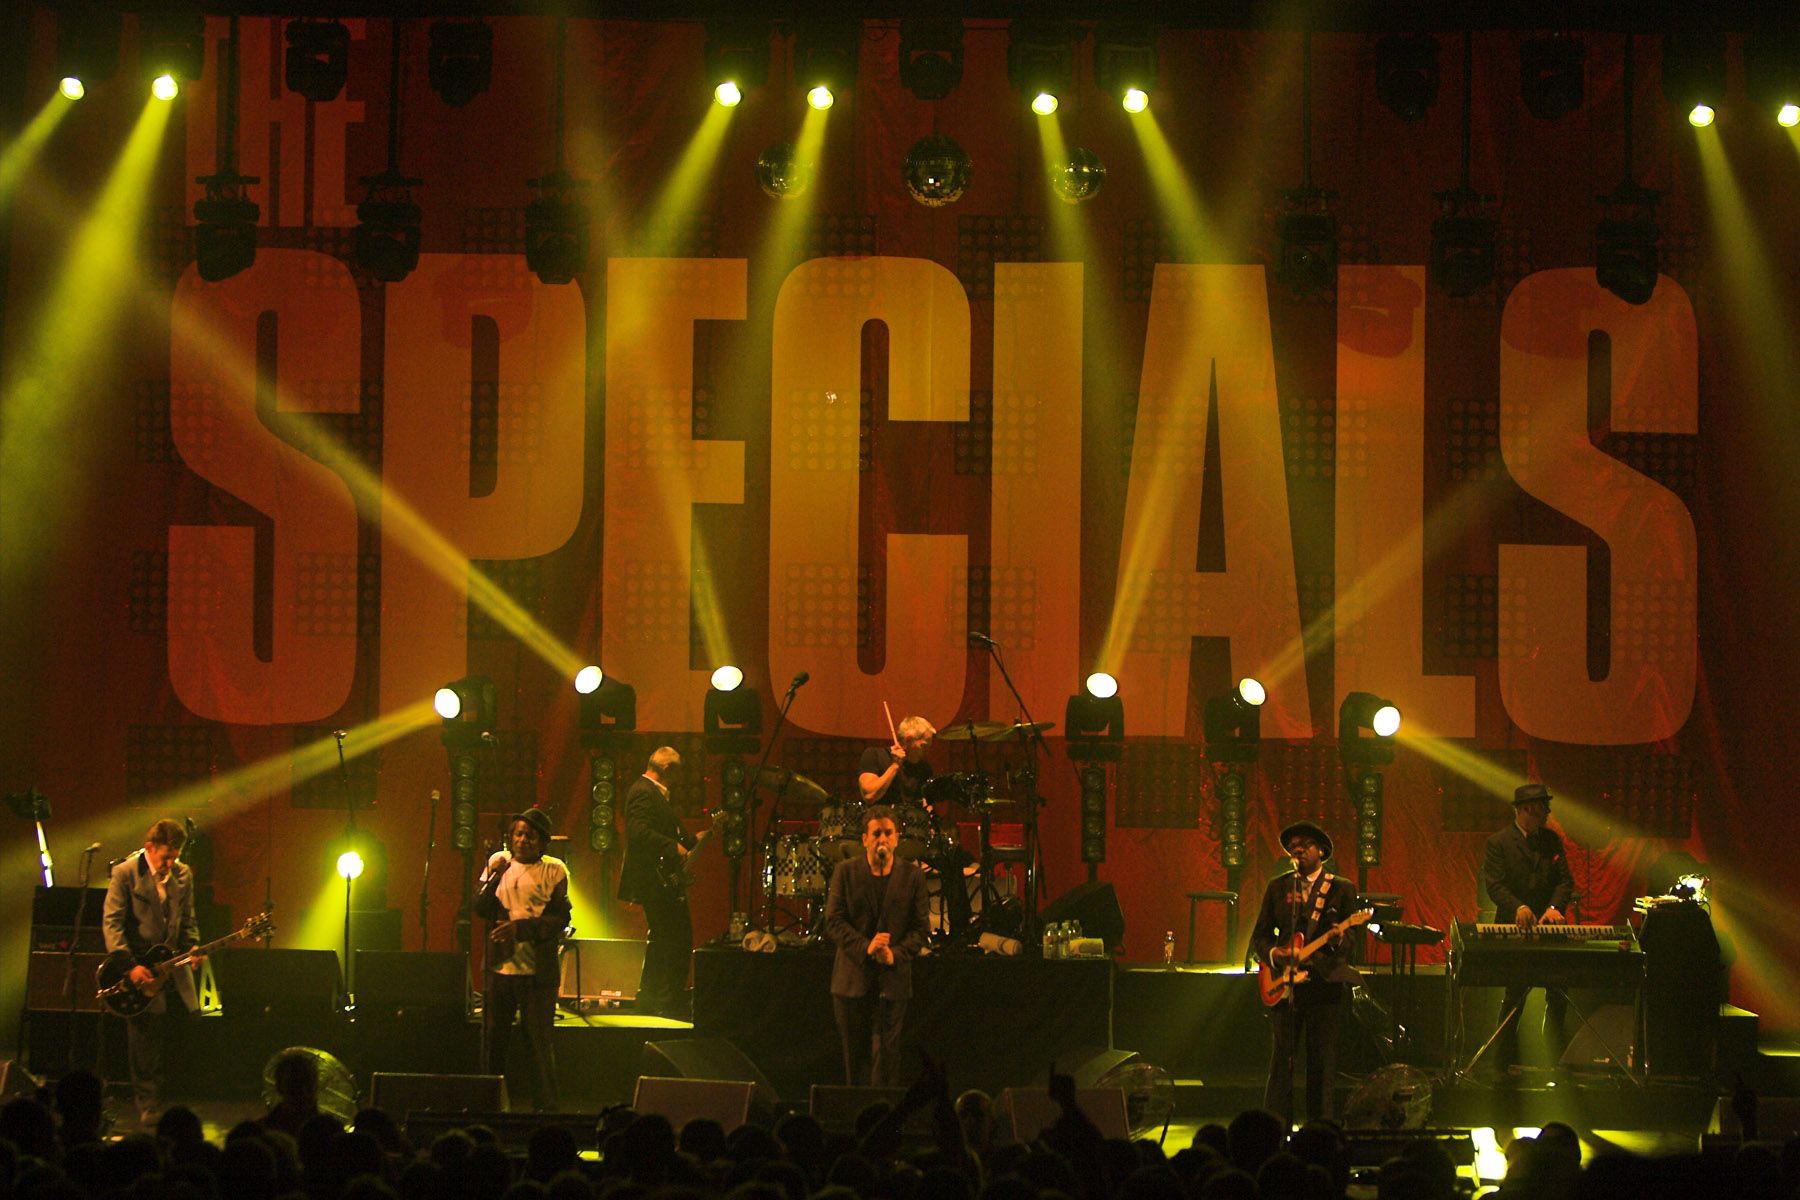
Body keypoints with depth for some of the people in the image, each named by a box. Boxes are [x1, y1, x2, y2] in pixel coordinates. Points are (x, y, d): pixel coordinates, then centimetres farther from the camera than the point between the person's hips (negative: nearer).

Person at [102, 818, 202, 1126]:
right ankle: (148, 1106, 5)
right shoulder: (125, 873, -9)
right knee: (144, 1046, -3)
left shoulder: (182, 874, 7)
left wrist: (192, 948, -5)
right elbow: (112, 922, -12)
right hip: (140, 968, -5)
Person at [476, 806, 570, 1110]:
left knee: (539, 1043, -3)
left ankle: (547, 1108, 3)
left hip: (537, 971, -3)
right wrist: (493, 879, -12)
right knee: (492, 1040, 6)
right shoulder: (499, 861, 10)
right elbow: (480, 909, 4)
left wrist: (519, 928, -17)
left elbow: (560, 919, -6)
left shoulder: (554, 870, 1)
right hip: (499, 968, 3)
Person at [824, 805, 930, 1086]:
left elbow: (921, 927, 2)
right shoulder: (845, 871, 3)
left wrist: (896, 955, -15)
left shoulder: (912, 875, 3)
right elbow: (833, 921, -3)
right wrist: (865, 947, -18)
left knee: (886, 1054, -6)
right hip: (853, 977, 1)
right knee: (855, 1054, 7)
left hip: (892, 980, -1)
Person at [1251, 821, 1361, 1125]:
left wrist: (1338, 940, -22)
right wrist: (1273, 954, -9)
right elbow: (1260, 935, 13)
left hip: (1326, 984, -2)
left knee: (1322, 1063, -1)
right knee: (1281, 1060, 0)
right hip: (1285, 986, 2)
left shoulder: (1342, 889, 6)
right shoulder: (1277, 888, 13)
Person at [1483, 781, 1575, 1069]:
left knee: (1559, 994, 1)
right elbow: (1495, 885, -11)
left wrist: (1554, 907, -12)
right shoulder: (1499, 843, -2)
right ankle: (1505, 1060, 6)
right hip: (1513, 928, -4)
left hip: (1549, 927, 4)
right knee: (1515, 997, -3)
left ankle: (1557, 1058, 12)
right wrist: (1518, 908, -29)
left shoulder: (1552, 840, 13)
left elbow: (1565, 880, 8)